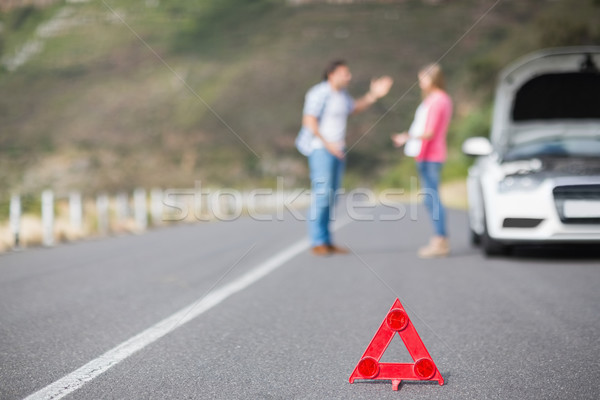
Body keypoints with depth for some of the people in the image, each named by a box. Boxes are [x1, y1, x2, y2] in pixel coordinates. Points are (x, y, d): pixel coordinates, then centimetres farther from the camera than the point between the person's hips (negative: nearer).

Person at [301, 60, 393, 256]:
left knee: (330, 196, 7)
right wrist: (327, 144, -21)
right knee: (321, 194, -13)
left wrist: (374, 94, 20)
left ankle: (327, 241, 10)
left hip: (337, 150, 8)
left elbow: (355, 107, 33)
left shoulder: (341, 94, 14)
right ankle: (317, 242, -10)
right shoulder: (319, 93, -11)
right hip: (320, 149, -8)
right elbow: (309, 121, -18)